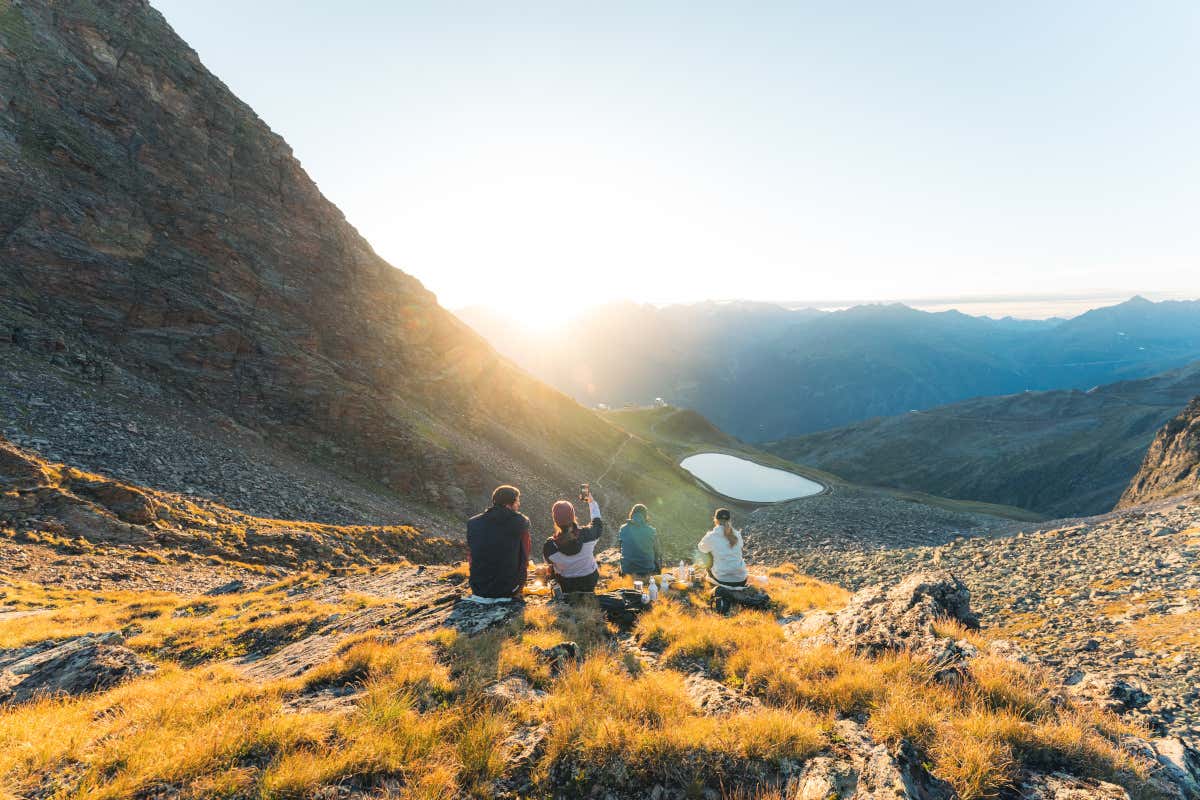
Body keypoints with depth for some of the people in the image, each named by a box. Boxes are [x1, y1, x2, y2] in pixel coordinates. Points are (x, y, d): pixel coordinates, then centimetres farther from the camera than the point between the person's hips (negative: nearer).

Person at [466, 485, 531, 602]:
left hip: (478, 589, 3)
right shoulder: (521, 522, -11)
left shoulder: (472, 523, -2)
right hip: (508, 590, -3)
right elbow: (525, 556, -1)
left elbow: (470, 558, 8)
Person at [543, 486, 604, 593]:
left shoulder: (549, 546, -29)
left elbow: (549, 561, -6)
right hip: (590, 581, 0)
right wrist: (591, 501, 8)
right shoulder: (588, 534, -29)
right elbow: (597, 521, -6)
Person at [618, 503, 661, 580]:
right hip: (647, 570, -2)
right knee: (659, 554, 28)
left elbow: (621, 550, 4)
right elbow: (656, 554, -1)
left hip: (627, 570, 3)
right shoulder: (651, 531, -15)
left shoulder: (623, 529, -11)